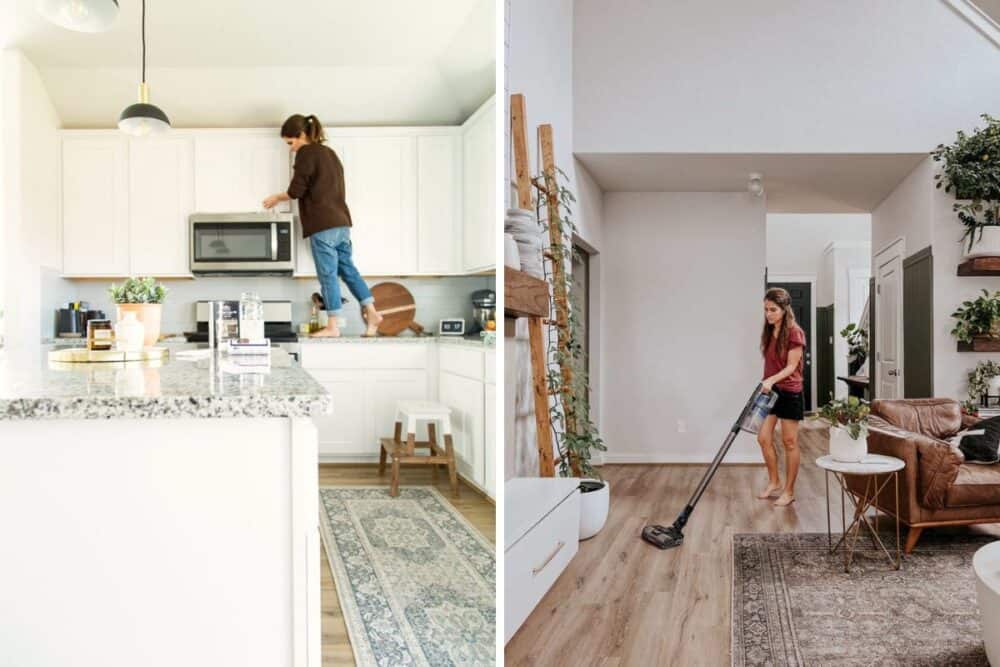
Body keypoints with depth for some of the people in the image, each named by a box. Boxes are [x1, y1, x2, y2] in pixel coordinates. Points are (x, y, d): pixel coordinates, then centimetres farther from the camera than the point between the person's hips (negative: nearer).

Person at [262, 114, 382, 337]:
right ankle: (372, 313, 11)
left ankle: (332, 326, 1)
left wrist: (277, 198, 10)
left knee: (328, 274, -4)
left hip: (323, 225, -8)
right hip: (341, 222, 8)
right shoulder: (329, 152, 19)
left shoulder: (306, 153, -5)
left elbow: (296, 190, -7)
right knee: (348, 268, 14)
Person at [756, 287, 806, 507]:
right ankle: (774, 481, 25)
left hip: (789, 392, -7)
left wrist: (772, 380, -29)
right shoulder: (769, 332, 7)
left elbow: (791, 366, -16)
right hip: (770, 390, 7)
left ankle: (789, 491, 14)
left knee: (790, 442, 3)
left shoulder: (794, 332, -14)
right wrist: (766, 383, 14)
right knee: (763, 438, 6)